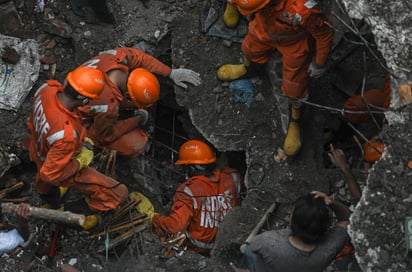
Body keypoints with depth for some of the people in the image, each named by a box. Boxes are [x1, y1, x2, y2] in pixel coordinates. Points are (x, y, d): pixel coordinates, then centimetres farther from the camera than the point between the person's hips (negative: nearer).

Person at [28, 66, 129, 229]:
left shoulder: (47, 88, -31)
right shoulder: (66, 135, -49)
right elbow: (51, 174, -34)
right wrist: (81, 162, -21)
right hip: (61, 167, -7)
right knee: (118, 193, 1)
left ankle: (45, 191, 76)